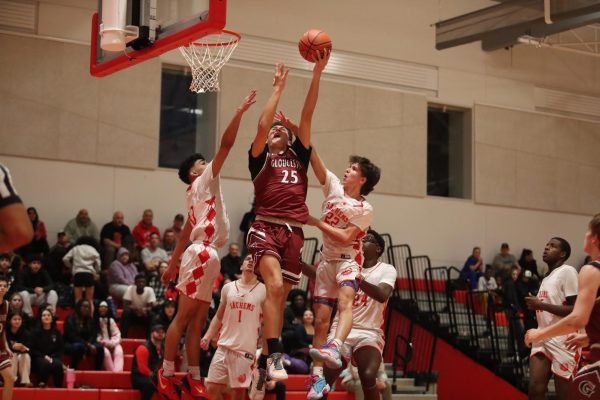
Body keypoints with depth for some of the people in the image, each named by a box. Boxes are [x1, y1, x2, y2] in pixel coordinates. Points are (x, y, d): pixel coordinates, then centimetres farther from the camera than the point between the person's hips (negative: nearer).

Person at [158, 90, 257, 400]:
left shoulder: (200, 193, 23)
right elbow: (226, 144, -11)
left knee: (197, 321, 8)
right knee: (183, 317, -8)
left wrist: (173, 264, 25)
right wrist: (240, 113, -11)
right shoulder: (202, 183, -1)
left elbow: (186, 233, 24)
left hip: (205, 255, 10)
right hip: (201, 254, -10)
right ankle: (166, 374, -7)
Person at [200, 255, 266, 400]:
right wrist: (208, 336, 5)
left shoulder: (263, 291, 0)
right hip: (224, 346, 3)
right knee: (212, 388, 0)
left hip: (246, 349, -3)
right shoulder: (228, 287, 10)